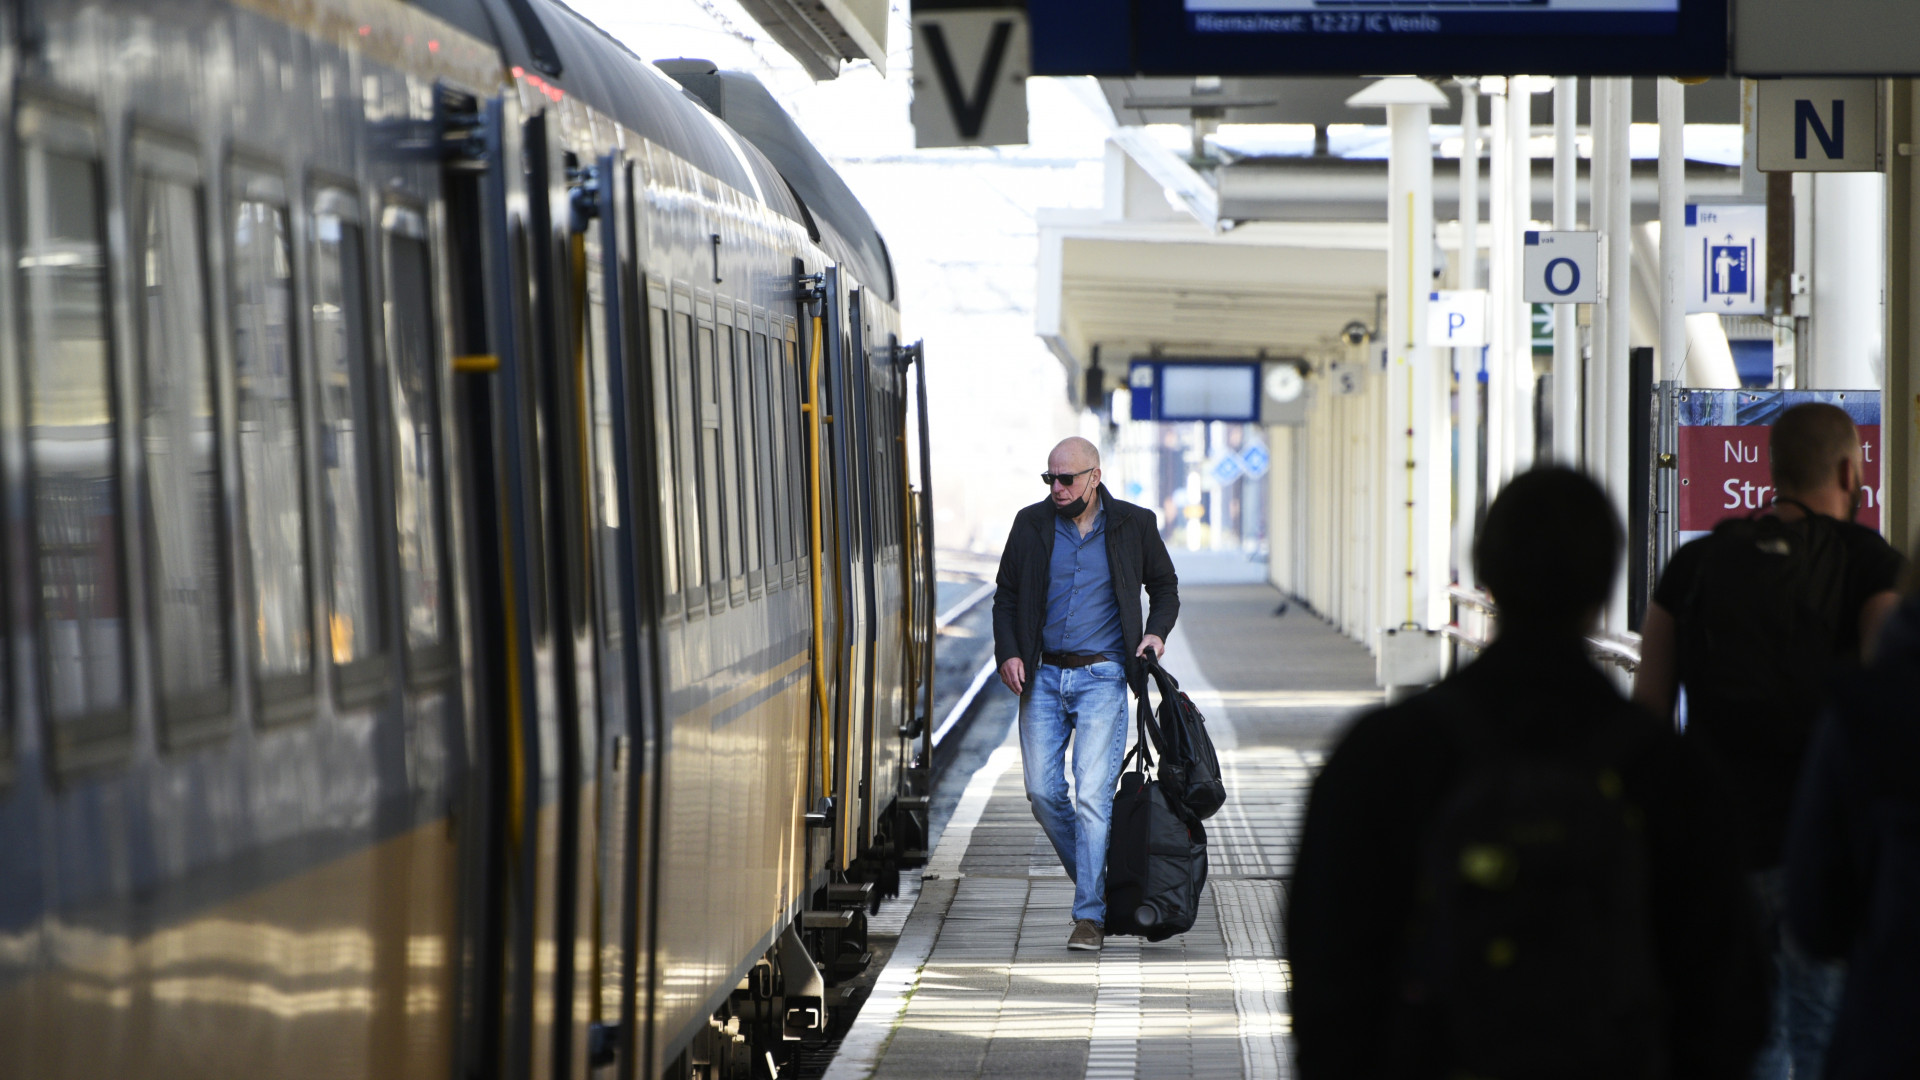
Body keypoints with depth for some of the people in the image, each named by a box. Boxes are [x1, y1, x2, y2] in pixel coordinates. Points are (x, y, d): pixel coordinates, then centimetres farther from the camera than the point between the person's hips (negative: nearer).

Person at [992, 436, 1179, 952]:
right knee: (1042, 791, 1)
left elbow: (1165, 587, 14)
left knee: (1092, 794, -11)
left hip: (1102, 677, -3)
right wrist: (1008, 652, -2)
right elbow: (1006, 595, 12)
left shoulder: (1134, 525, 1)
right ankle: (1094, 882, 23)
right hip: (1042, 676, 3)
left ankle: (1090, 915, -6)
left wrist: (1156, 632, -4)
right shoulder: (1031, 524, 6)